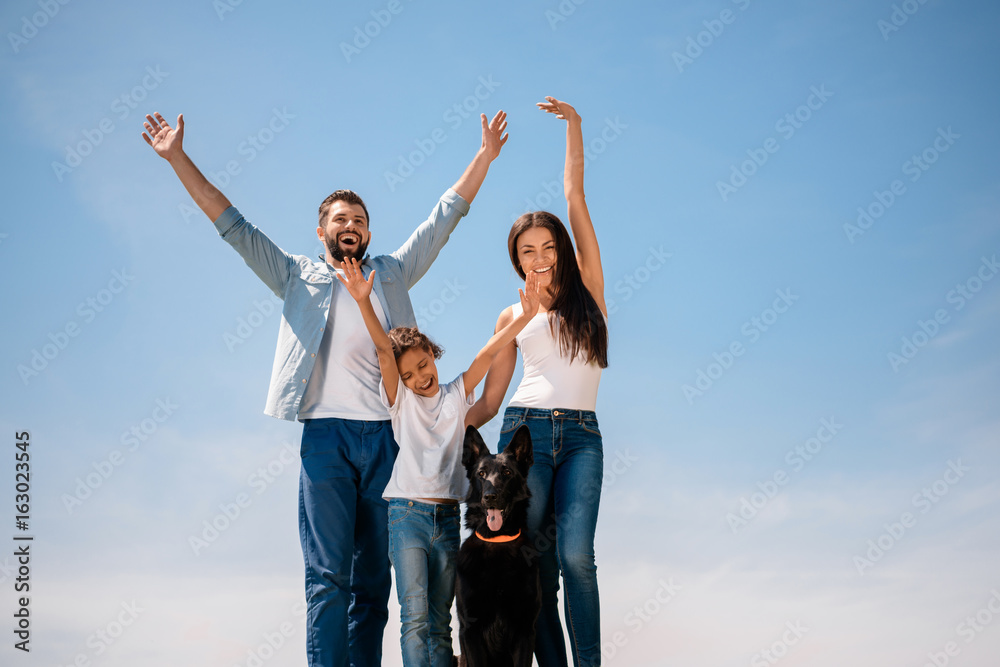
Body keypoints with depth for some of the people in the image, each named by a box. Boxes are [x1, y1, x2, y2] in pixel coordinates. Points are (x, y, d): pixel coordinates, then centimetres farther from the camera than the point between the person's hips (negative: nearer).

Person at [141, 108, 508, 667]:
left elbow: (444, 217, 20)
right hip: (326, 434, -2)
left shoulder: (392, 274, 20)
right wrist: (178, 158, 8)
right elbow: (234, 227, 13)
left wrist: (485, 156, 16)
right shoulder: (299, 277, 16)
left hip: (388, 436, 2)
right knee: (328, 574, -9)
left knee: (374, 578, 4)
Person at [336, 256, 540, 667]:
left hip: (447, 516, 2)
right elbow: (383, 349, -6)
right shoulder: (400, 400, 7)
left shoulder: (457, 395, 12)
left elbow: (489, 352, 2)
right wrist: (363, 301, -18)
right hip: (407, 512, -2)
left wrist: (524, 317, -9)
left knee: (440, 623, 5)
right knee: (415, 618, -10)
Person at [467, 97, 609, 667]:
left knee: (575, 553, -18)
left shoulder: (587, 288, 11)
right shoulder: (513, 318, 15)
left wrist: (574, 126, 8)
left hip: (581, 435, -1)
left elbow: (576, 196, 9)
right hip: (525, 430, 1)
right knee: (536, 563, -4)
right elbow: (487, 401, 14)